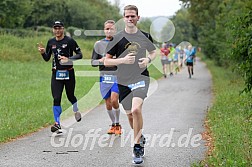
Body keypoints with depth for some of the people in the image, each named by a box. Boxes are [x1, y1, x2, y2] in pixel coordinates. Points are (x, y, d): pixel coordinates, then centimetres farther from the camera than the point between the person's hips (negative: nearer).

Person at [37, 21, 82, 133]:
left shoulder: (69, 41, -6)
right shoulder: (51, 42, 8)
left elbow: (79, 54, -5)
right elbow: (47, 58, 13)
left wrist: (68, 59, -20)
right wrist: (43, 52, -8)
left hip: (68, 73, -3)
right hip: (56, 74, 3)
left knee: (70, 96, 10)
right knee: (56, 98, -7)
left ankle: (76, 111, 43)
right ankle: (57, 123, -6)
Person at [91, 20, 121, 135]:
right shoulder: (98, 44, 9)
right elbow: (93, 62, 10)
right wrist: (100, 61, -10)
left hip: (117, 76, -3)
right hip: (104, 77, 3)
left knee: (114, 100, -17)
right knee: (108, 103, 7)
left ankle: (117, 124, 0)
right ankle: (113, 125, 24)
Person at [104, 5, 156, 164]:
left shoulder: (145, 36, 3)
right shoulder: (117, 38, -1)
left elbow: (154, 52, 21)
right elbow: (106, 61, -1)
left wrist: (148, 59, -1)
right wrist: (123, 60, -17)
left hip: (141, 77, -2)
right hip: (124, 81, 2)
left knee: (136, 110, -23)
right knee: (130, 115, 11)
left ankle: (138, 147, -12)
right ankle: (140, 137, 41)